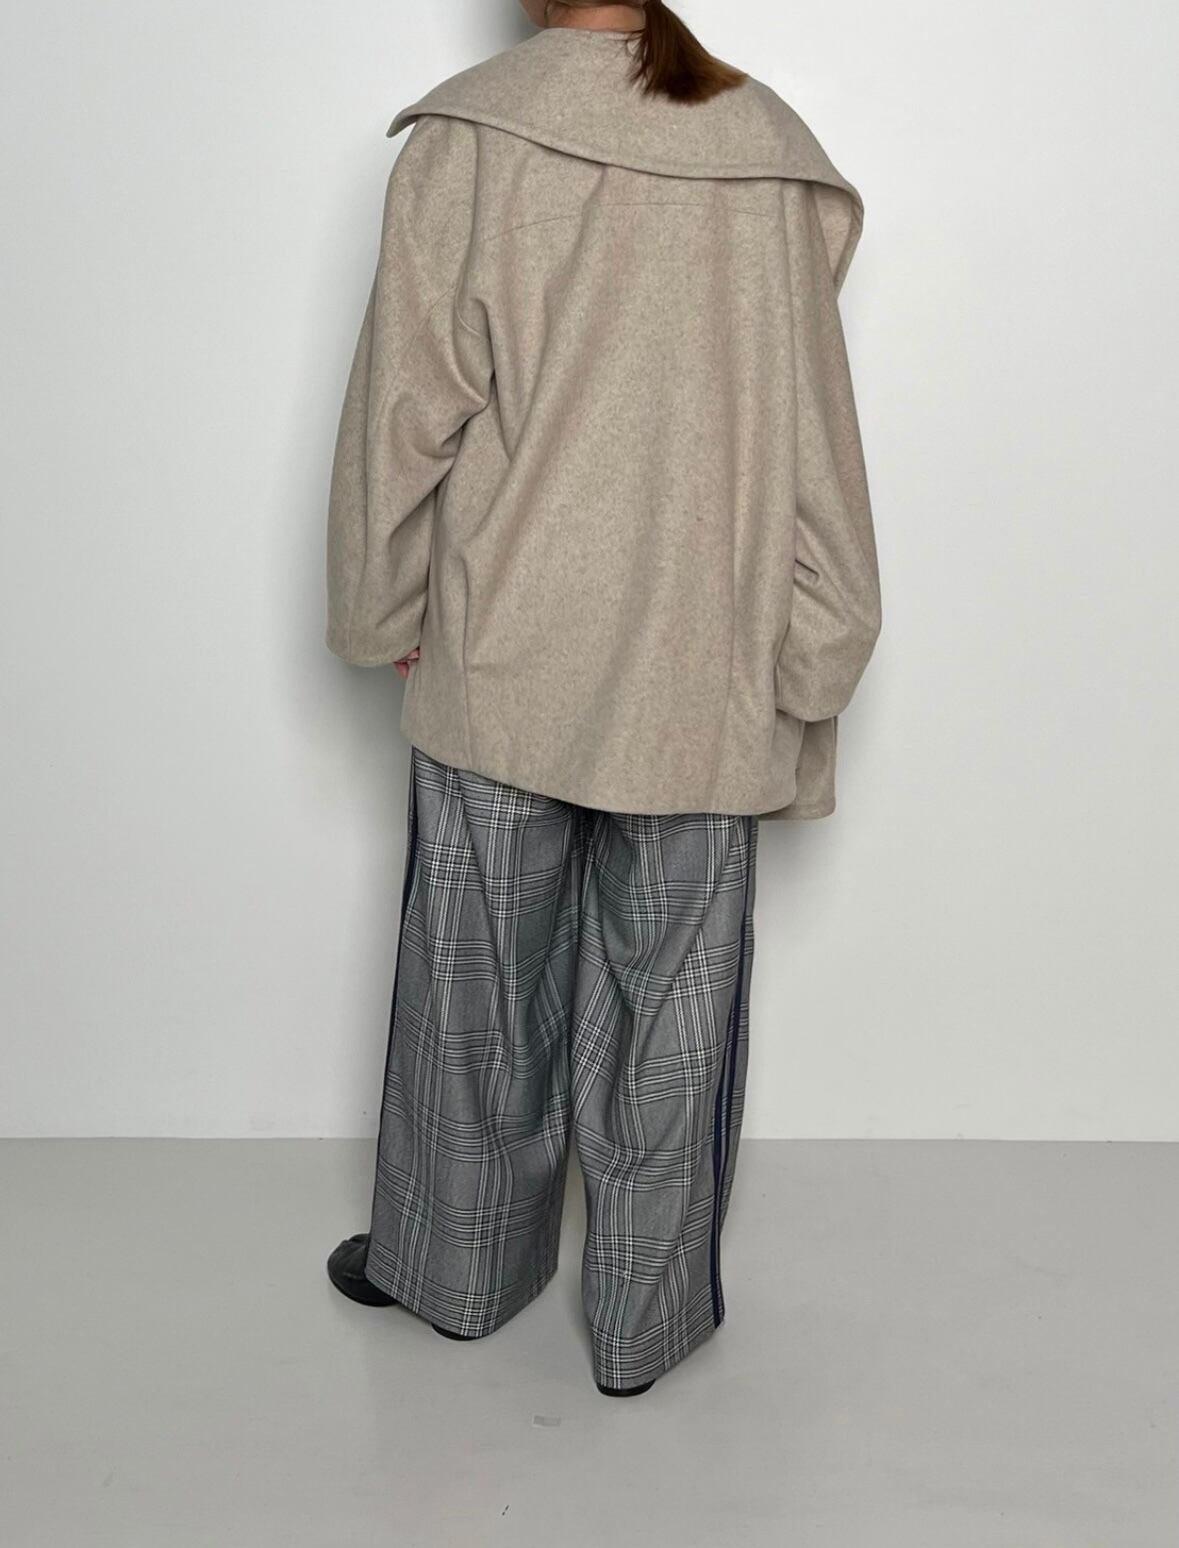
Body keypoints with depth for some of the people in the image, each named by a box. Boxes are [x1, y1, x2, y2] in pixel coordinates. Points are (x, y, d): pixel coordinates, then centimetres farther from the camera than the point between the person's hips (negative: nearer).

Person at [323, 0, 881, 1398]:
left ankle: (458, 1269, 35)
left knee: (481, 984, 16)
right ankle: (648, 1318, 28)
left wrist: (384, 615, 9)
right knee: (671, 1001, 12)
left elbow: (409, 406, -5)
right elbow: (812, 434, -1)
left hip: (502, 658, -1)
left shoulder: (464, 140, -7)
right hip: (701, 682, 1)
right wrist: (812, 662, 6)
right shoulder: (770, 148, -1)